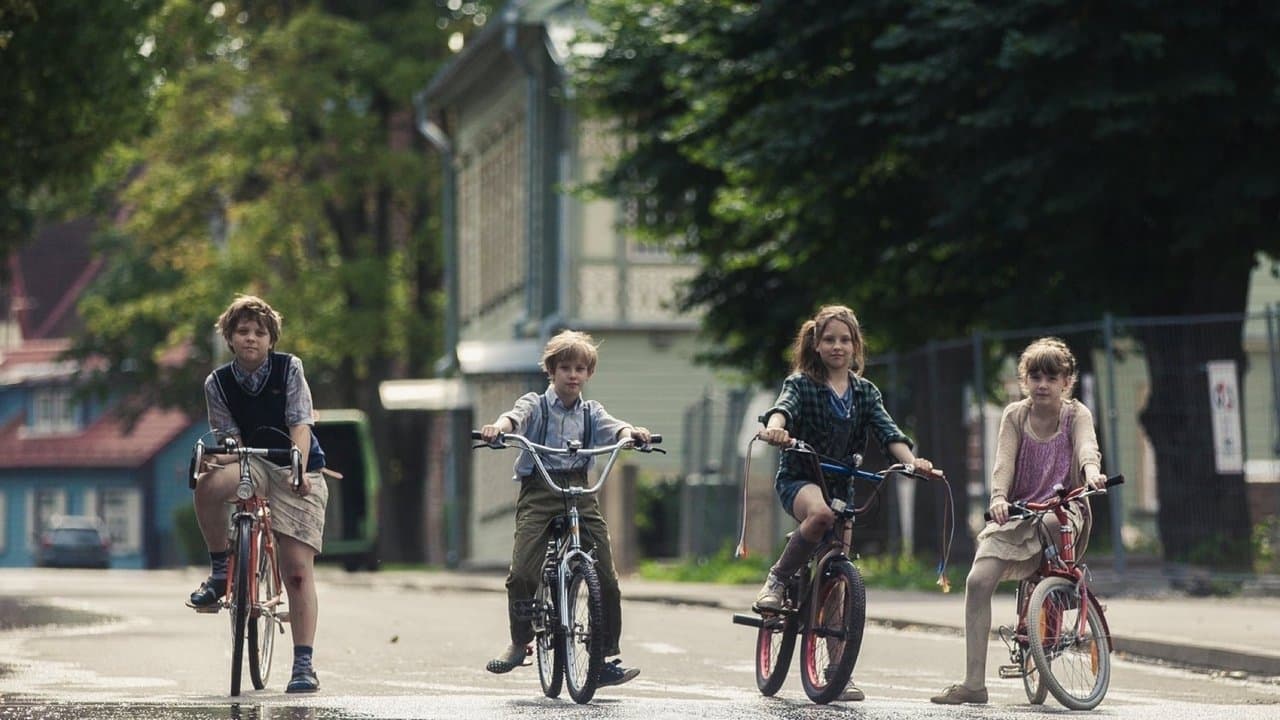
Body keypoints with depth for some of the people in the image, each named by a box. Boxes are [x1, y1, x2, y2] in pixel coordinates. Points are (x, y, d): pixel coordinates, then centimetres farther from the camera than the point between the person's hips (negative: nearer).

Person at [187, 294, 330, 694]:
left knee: (297, 568, -12)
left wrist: (299, 469, -30)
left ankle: (304, 664, -9)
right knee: (209, 484, -34)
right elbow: (230, 437, -1)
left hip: (298, 471, -2)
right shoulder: (218, 383, 1)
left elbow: (301, 424, -13)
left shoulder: (288, 368, -6)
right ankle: (220, 570, -12)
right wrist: (216, 455, -25)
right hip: (253, 466, 2)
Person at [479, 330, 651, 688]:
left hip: (580, 492, 3)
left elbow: (613, 427, -3)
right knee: (522, 571, -17)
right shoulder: (536, 404, 8)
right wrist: (499, 426, -38)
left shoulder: (591, 412, 16)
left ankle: (608, 657, 3)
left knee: (606, 577, -5)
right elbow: (516, 416, -14)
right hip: (539, 493, -3)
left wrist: (631, 433, -27)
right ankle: (519, 643, 4)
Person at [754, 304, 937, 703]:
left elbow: (887, 431, -5)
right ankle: (776, 580, -21)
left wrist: (911, 460, -25)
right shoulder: (801, 384, -4)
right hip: (798, 479, -4)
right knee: (821, 513, -40)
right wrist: (774, 427, -50)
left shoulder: (865, 391, 8)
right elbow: (783, 406, -25)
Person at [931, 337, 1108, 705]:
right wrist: (998, 497, -31)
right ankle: (973, 683, -15)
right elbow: (1004, 461, -10)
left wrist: (1091, 472, -46)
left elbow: (1087, 446, -22)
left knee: (1053, 523, -41)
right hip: (1018, 511, 2)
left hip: (1061, 512, -2)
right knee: (978, 581, -17)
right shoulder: (1015, 415, 3)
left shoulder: (1076, 415, -1)